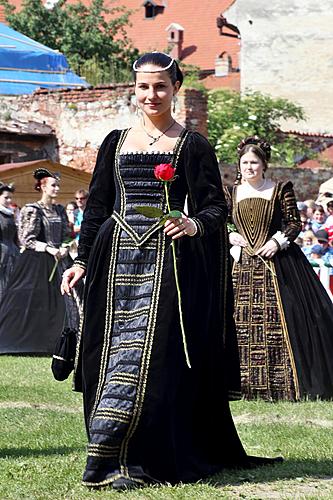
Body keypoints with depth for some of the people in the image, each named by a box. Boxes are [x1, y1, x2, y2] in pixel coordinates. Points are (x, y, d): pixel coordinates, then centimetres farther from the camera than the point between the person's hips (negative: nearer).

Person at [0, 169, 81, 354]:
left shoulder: (60, 210, 12)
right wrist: (48, 248, -18)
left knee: (64, 301, -2)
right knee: (28, 303, -3)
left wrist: (64, 248, -4)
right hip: (36, 262, -6)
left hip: (58, 261, 6)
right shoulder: (32, 210, -7)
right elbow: (26, 239, -10)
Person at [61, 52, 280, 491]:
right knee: (113, 351, -1)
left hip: (167, 261, -4)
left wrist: (195, 225, -23)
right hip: (118, 258, 4)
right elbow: (97, 207, 16)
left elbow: (216, 207, -1)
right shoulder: (116, 142, 15)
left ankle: (104, 458, -12)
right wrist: (82, 260, 9)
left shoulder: (192, 146, 4)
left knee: (144, 354, -10)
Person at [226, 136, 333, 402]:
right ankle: (248, 386, 1)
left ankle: (284, 384, -3)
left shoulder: (280, 190, 3)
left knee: (280, 321, -7)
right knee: (242, 323, -3)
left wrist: (278, 241, -11)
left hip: (277, 264, -3)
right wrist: (231, 237, -1)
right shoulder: (233, 193, 11)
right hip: (242, 267, 3)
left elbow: (295, 222, 3)